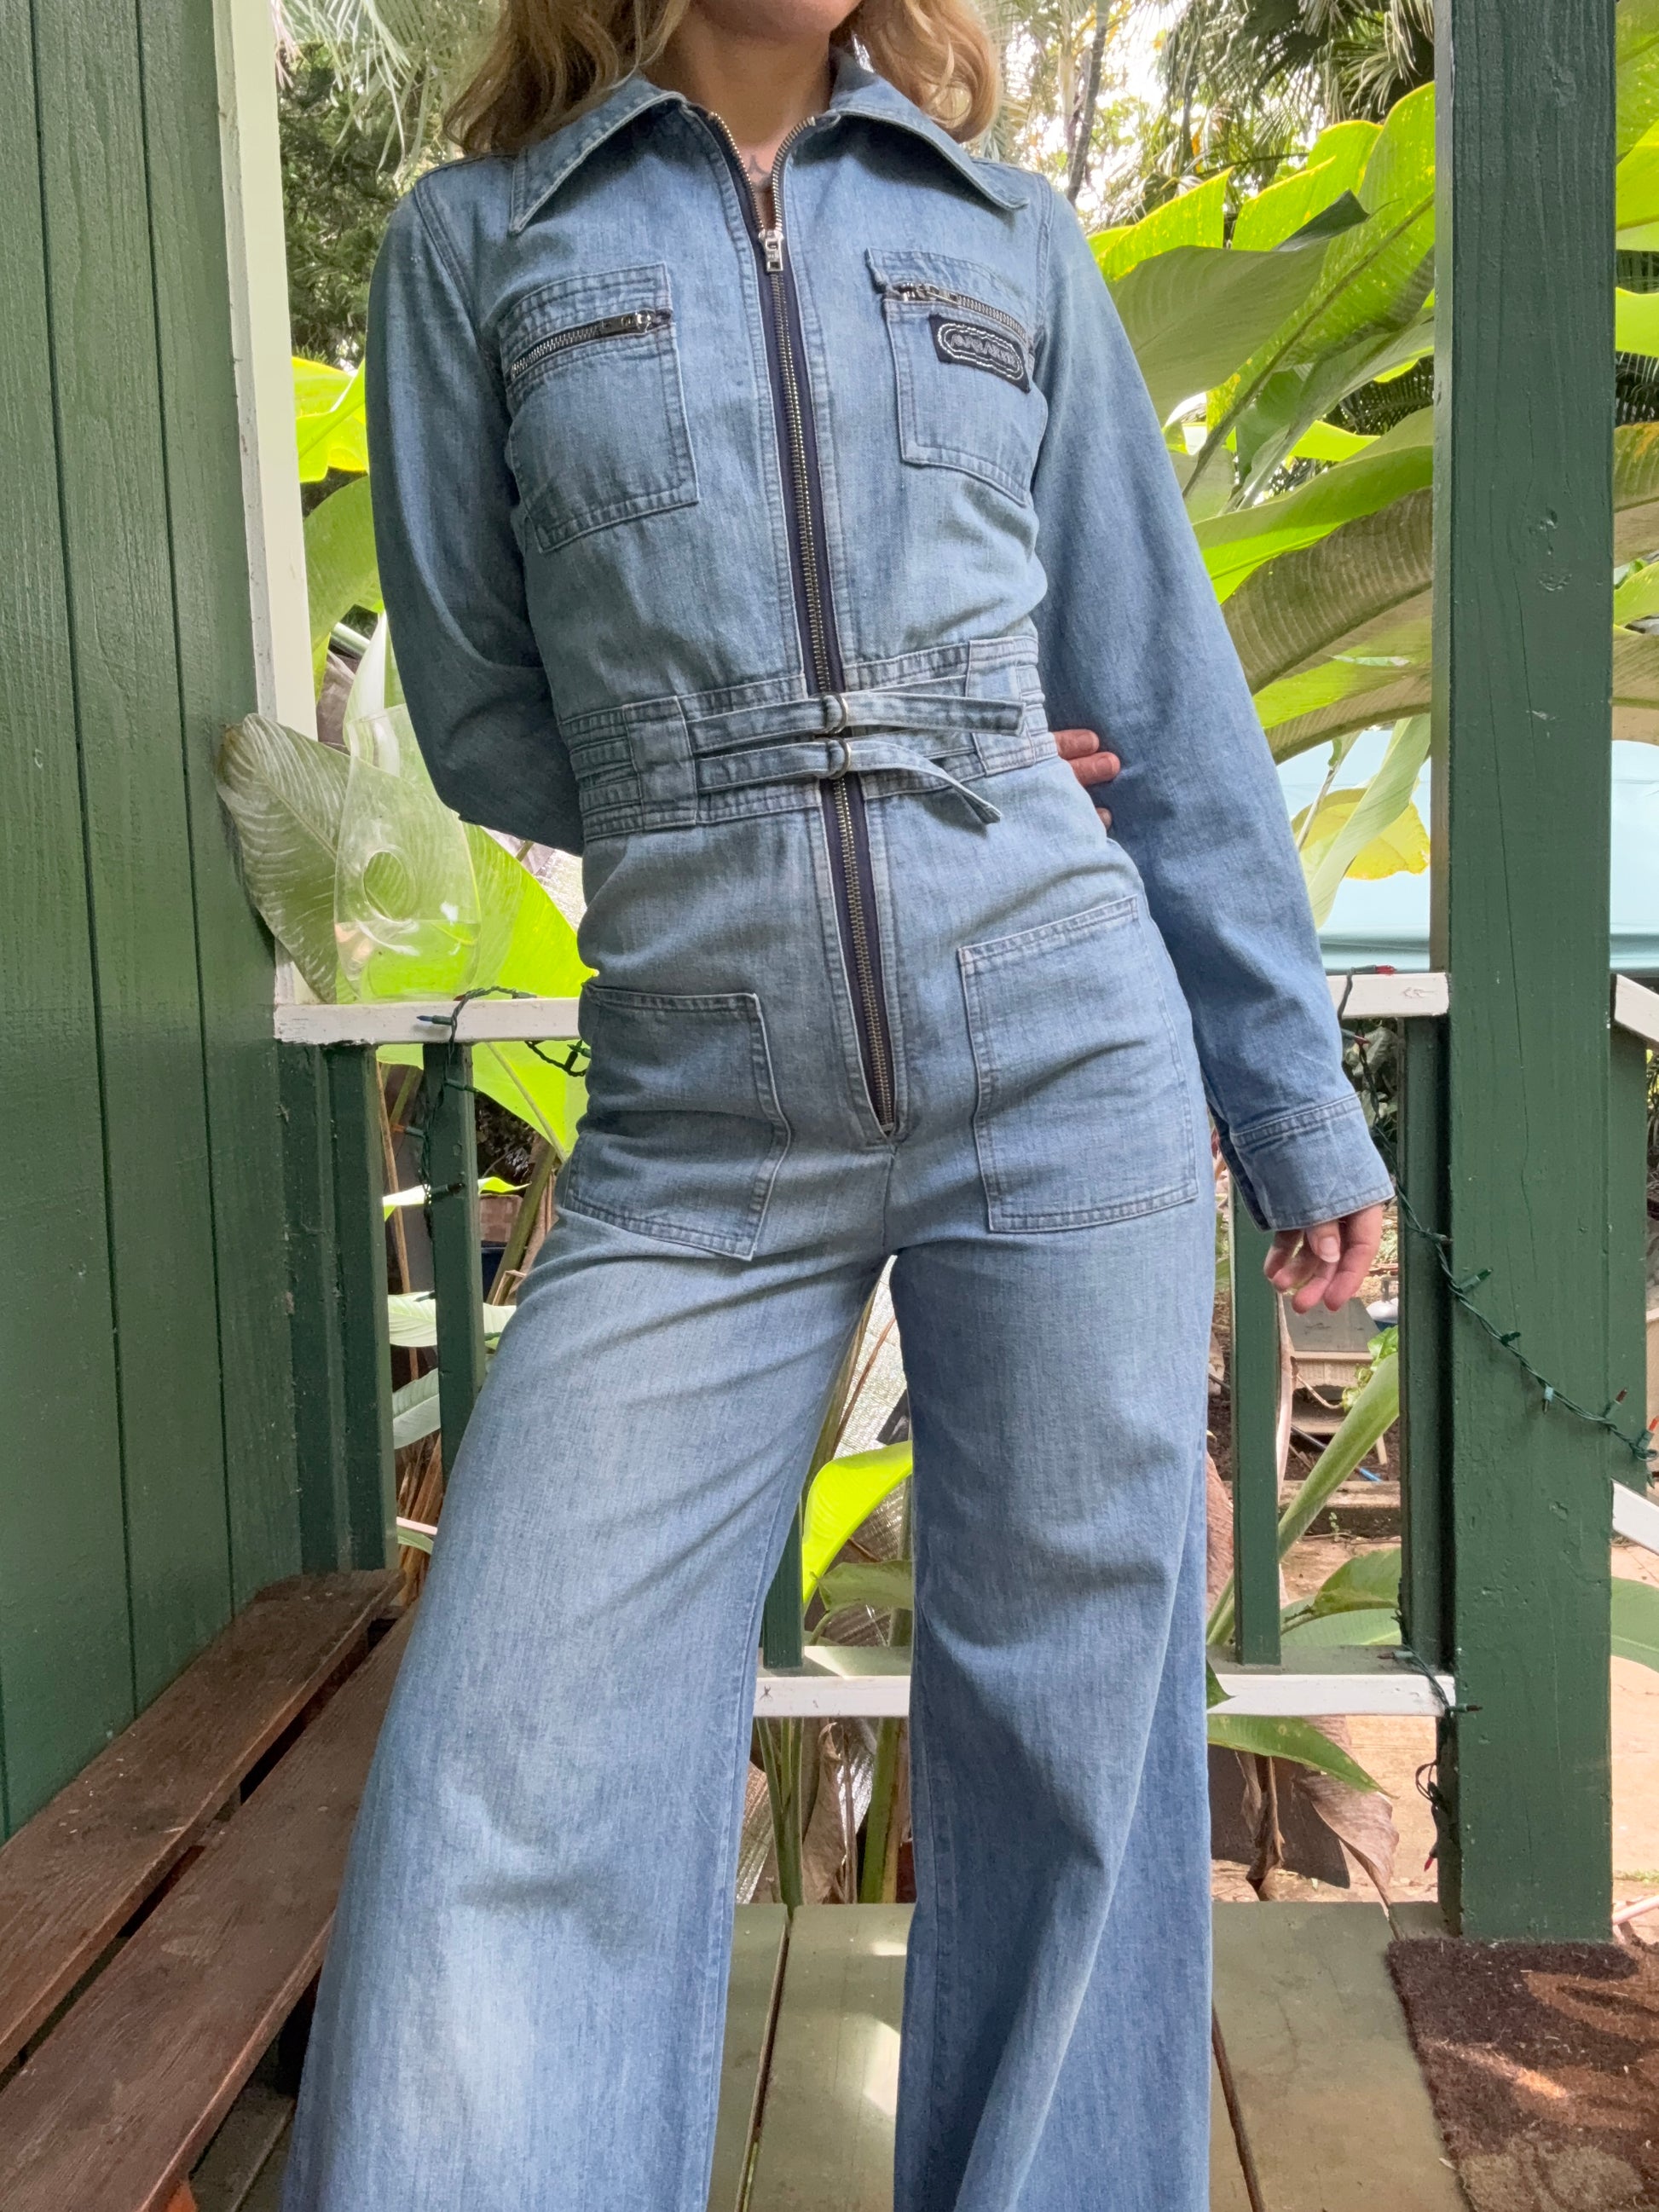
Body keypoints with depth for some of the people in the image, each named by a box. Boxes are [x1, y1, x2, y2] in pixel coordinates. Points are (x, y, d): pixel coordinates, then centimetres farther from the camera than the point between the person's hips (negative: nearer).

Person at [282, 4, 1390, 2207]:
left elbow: (1170, 703, 12)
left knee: (1069, 1743, 9)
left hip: (1065, 1064, 2)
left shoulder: (1013, 238, 12)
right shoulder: (477, 237, 9)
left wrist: (1298, 1107, 11)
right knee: (505, 1803, -5)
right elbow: (484, 710, 10)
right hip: (696, 1131, -1)